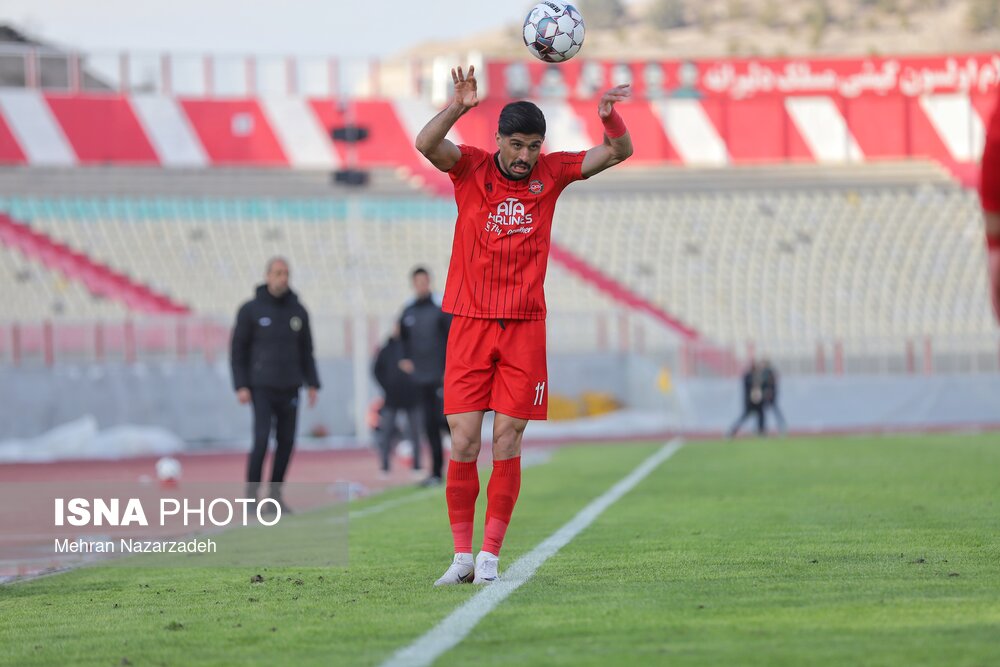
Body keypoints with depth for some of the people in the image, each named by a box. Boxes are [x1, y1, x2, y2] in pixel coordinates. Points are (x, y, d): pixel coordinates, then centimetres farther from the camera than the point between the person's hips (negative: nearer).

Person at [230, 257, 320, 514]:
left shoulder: (298, 311, 7)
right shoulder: (251, 310, -5)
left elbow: (306, 351, 12)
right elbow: (238, 351, -3)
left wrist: (313, 384, 4)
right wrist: (241, 387, -11)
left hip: (289, 390, 4)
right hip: (261, 388, -4)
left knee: (286, 441, 3)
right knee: (262, 439, -14)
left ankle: (275, 495, 14)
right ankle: (251, 495, -6)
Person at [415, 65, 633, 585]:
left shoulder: (550, 173, 6)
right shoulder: (471, 168, 1)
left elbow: (619, 152, 4)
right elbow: (426, 144, -17)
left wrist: (609, 116, -17)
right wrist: (459, 107, -34)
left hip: (525, 327, 1)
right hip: (470, 324, -1)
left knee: (506, 445, -2)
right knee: (464, 444, -5)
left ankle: (490, 554, 3)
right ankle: (461, 555, 3)